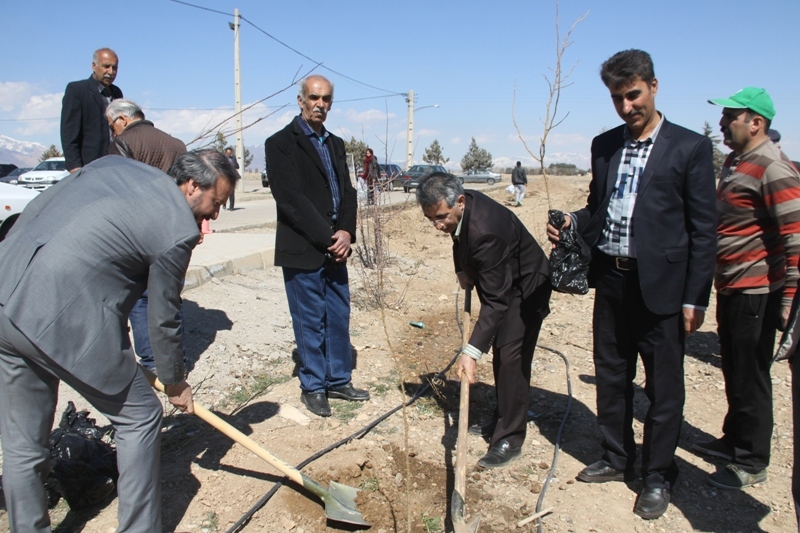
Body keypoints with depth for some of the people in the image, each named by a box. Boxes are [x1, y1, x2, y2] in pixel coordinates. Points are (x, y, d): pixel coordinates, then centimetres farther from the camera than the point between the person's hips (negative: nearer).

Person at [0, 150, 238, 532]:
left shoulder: (114, 164, 13)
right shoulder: (178, 230, -7)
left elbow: (34, 210, 17)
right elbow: (163, 319, 0)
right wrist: (175, 383, 15)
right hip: (66, 321, -8)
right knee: (140, 416, 12)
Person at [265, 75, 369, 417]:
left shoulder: (335, 144, 15)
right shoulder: (281, 143, -6)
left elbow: (347, 192, 11)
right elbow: (290, 199, -15)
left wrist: (346, 233, -6)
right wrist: (328, 238, -16)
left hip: (335, 248, 6)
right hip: (302, 250, -6)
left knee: (339, 319, 12)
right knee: (310, 322, 4)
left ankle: (339, 381, 26)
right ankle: (313, 387, 19)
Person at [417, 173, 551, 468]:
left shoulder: (485, 229, -39)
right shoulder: (458, 208, -14)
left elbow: (495, 299, -39)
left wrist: (471, 351, -43)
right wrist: (462, 269, -3)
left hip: (525, 287, -9)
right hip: (500, 282, 9)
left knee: (512, 357, -13)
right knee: (499, 353, 14)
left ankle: (510, 439, -2)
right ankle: (502, 421, 27)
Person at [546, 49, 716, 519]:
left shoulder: (690, 147, -5)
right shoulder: (604, 145, 9)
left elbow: (704, 229, -6)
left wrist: (696, 297, -10)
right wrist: (573, 222, -4)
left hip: (661, 284, -5)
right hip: (611, 279, 5)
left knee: (664, 386, 8)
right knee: (611, 377, 16)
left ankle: (658, 477, 26)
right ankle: (617, 458, 35)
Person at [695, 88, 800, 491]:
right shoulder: (734, 162, 12)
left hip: (756, 292, -9)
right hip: (730, 287, 9)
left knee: (750, 379, 3)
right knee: (733, 372, 20)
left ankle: (751, 463, 17)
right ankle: (734, 440, 36)